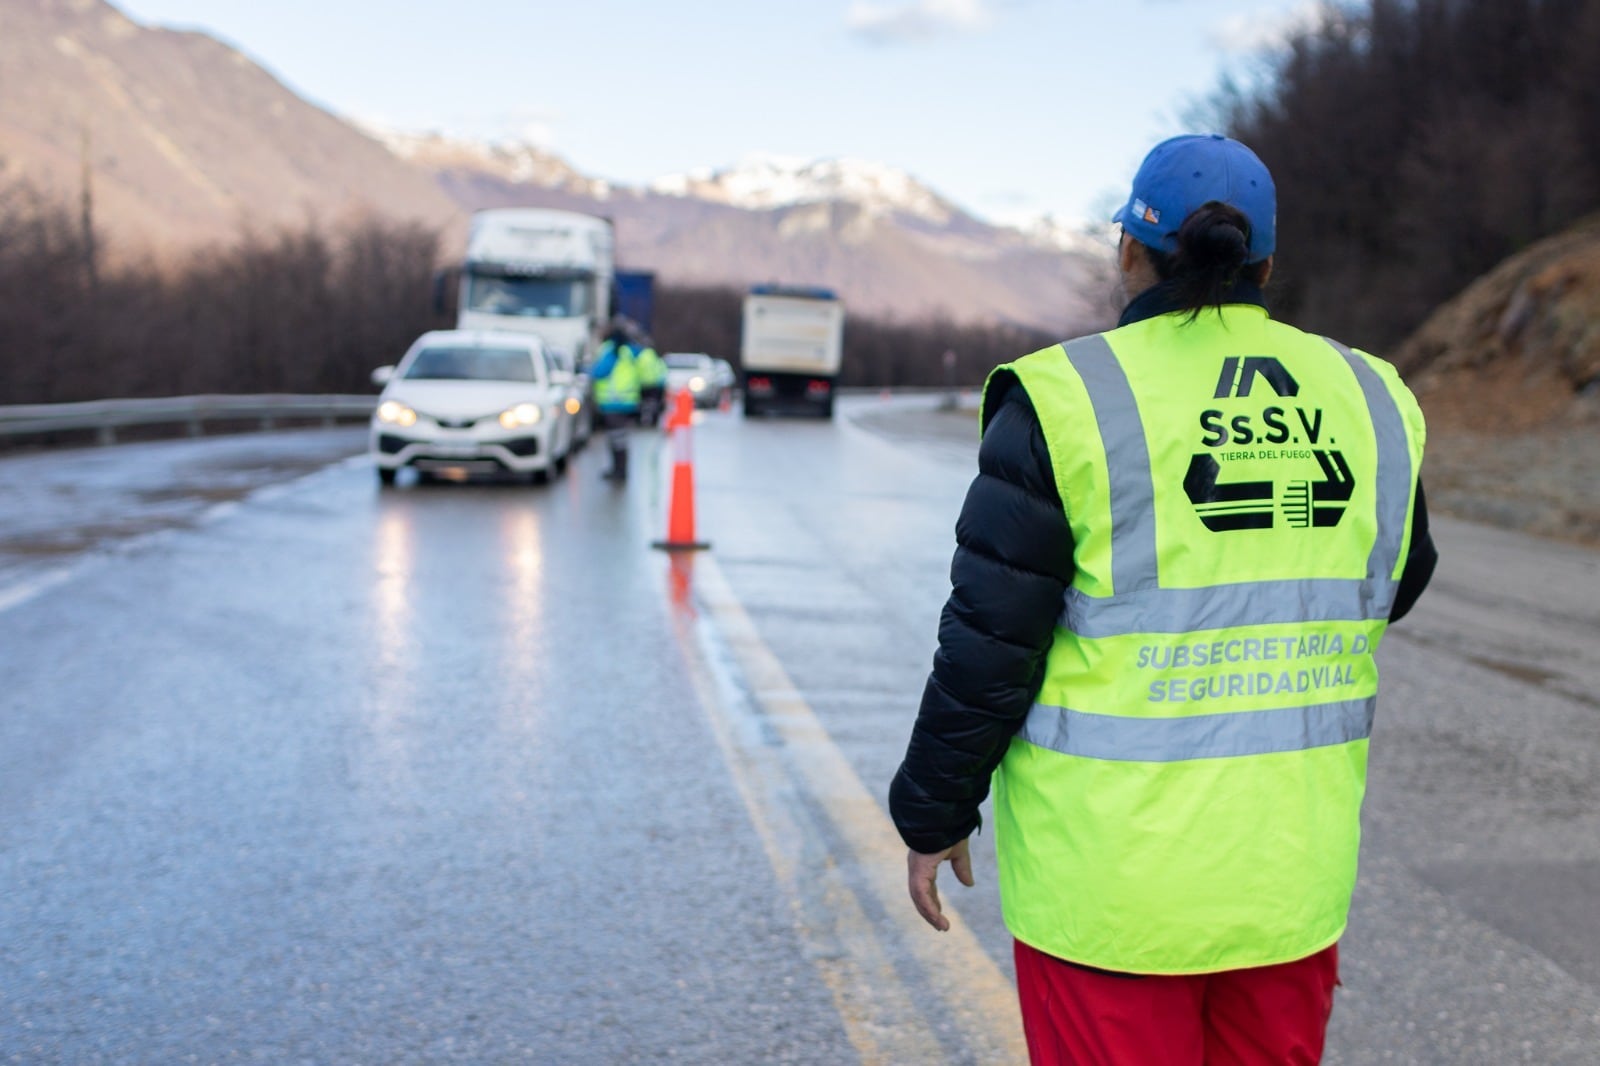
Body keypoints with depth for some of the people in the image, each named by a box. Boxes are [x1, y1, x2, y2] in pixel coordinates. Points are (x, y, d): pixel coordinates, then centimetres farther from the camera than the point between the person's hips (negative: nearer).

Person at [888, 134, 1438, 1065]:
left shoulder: (1072, 401, -11)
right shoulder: (1366, 398, 3)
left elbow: (989, 639, -10)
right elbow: (1393, 587, 18)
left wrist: (936, 813, 2)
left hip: (1113, 875, -4)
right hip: (1293, 867, 5)